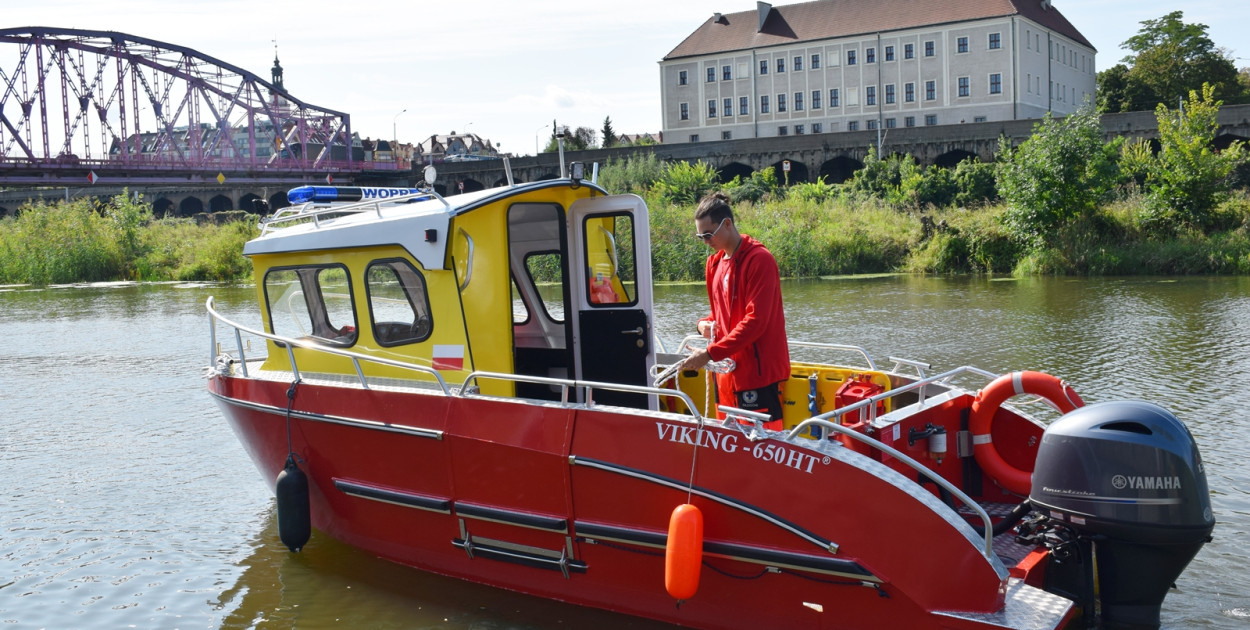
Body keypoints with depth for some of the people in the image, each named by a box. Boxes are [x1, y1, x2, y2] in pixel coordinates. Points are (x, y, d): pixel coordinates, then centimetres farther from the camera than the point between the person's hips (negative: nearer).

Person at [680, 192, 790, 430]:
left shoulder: (759, 260, -12)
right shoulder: (715, 262, 13)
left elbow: (755, 321, -19)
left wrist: (710, 353, -21)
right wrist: (706, 323, 2)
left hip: (758, 370, -8)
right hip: (728, 369, 8)